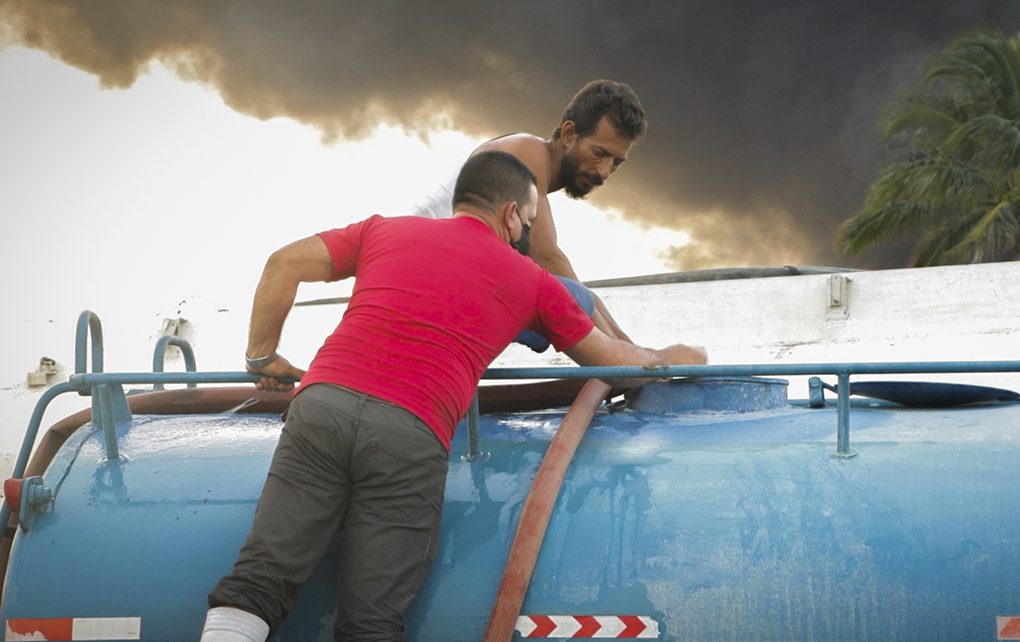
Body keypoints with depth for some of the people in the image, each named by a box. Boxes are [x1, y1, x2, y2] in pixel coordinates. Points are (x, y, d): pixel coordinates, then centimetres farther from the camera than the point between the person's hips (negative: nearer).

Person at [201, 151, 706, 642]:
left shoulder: (385, 230, 25)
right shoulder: (531, 281, 21)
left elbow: (284, 265, 19)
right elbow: (616, 360, 31)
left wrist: (263, 356, 28)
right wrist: (668, 358, 51)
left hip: (322, 402, 2)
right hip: (412, 436, -2)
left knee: (255, 585, -2)